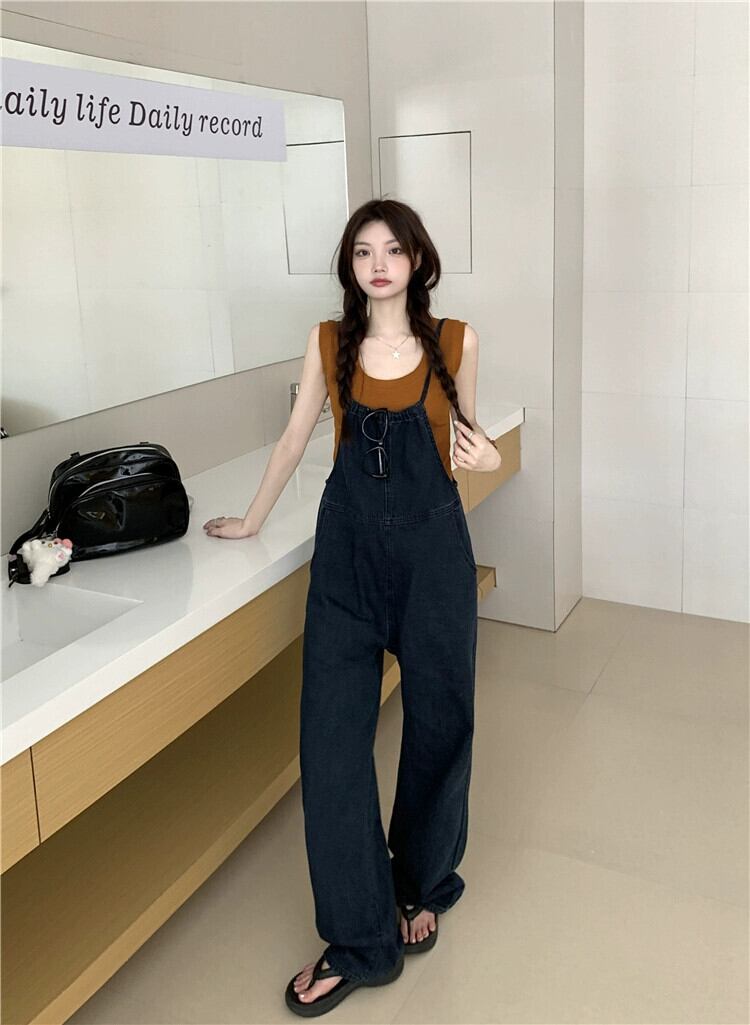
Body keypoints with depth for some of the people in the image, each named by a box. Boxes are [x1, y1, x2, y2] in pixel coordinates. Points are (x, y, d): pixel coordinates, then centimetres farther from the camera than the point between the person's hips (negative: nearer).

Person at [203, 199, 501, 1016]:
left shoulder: (455, 341, 0)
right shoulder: (328, 342, 3)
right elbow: (295, 439, 13)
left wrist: (487, 457, -10)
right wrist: (251, 520, 20)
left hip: (433, 546, 0)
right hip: (348, 547, 1)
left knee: (437, 725, 9)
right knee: (331, 735, -3)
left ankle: (422, 886, 37)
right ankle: (360, 941, 12)